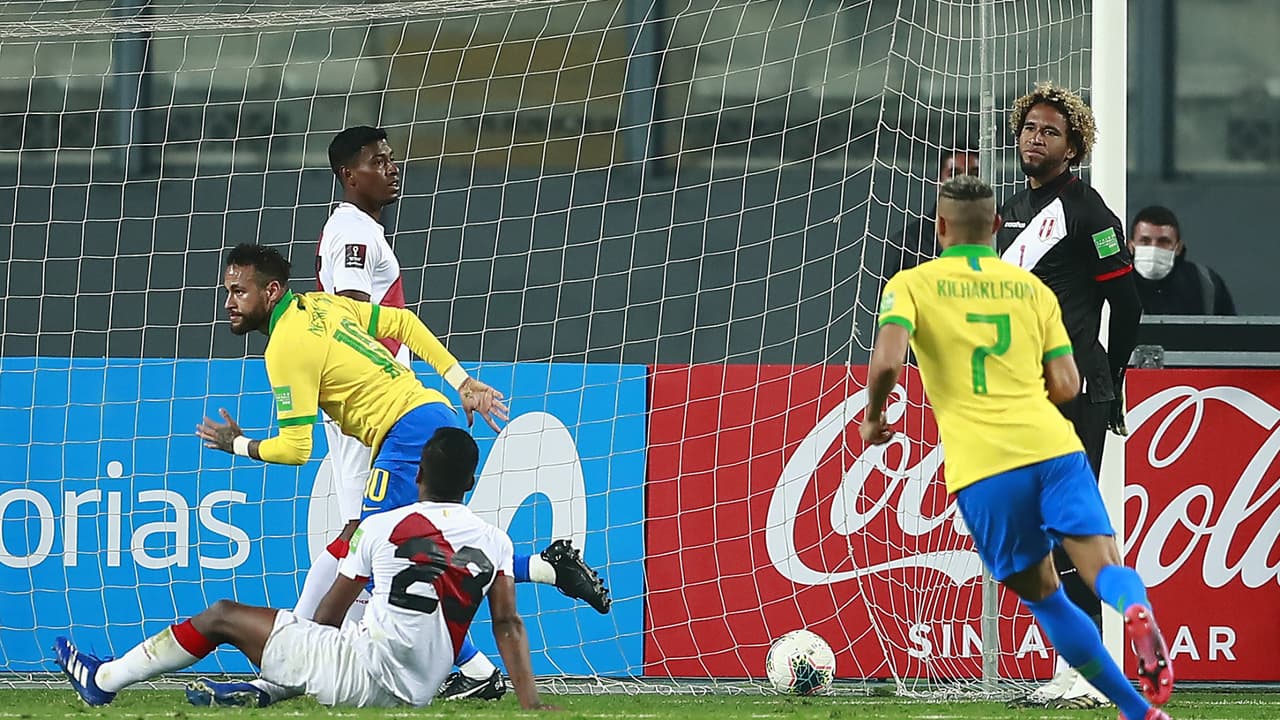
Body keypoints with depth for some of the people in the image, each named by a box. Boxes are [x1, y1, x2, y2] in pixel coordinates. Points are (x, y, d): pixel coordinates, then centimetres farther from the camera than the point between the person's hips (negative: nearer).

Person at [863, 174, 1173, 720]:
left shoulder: (911, 285, 7)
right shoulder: (1032, 288, 17)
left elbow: (887, 360, -11)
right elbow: (1066, 386, 13)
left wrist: (873, 416, 8)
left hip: (983, 468, -1)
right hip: (1053, 446, 2)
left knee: (1041, 595, 12)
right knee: (1103, 567, -10)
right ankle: (1137, 613, -47)